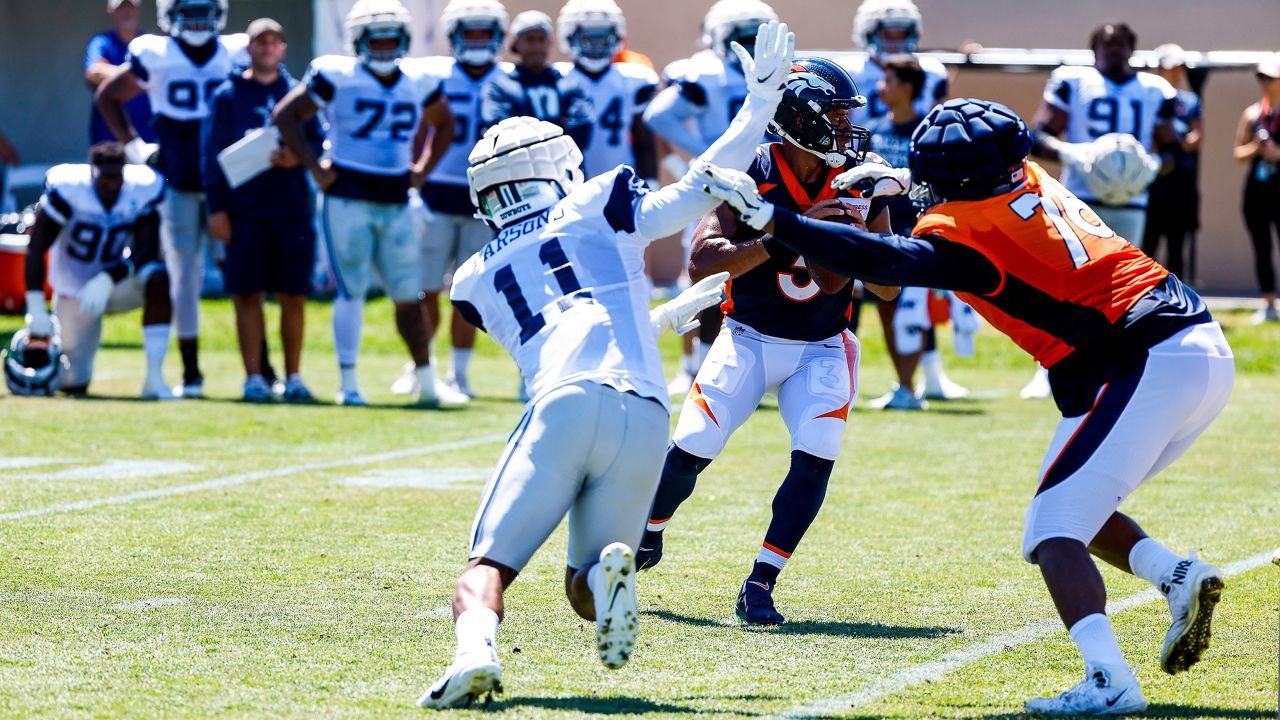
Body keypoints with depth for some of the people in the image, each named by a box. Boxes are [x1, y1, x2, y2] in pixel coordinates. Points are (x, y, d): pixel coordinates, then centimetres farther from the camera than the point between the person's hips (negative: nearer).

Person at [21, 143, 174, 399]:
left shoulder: (142, 191, -18)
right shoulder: (67, 189, -23)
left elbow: (147, 250, -22)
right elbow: (36, 249, -21)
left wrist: (107, 281, -38)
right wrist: (36, 309, -27)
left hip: (116, 282, 1)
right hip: (74, 289, -1)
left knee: (157, 280, -34)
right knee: (73, 384, 1)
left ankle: (154, 379, -31)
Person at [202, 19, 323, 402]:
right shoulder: (228, 95, 4)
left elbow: (318, 140, 9)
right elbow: (213, 154, 1)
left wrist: (299, 157, -14)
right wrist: (216, 208, -6)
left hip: (293, 209, 2)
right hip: (245, 210, -2)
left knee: (293, 296, 4)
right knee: (248, 295, -1)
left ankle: (293, 376, 13)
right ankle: (254, 377, 4)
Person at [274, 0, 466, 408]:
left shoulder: (417, 82, 8)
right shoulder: (337, 77, -6)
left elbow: (444, 124, 27)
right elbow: (285, 115, -2)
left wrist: (424, 168, 14)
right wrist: (315, 168, -6)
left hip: (396, 204, 4)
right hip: (348, 201, -4)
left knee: (409, 295, 6)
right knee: (352, 291, -3)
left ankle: (428, 384, 13)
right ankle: (348, 385, 2)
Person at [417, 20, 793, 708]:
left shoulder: (475, 280, 27)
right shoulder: (596, 206, 21)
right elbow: (695, 194, 15)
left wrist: (673, 312, 49)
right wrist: (760, 101, 21)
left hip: (565, 404, -1)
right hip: (645, 417, 1)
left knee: (485, 571, -1)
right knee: (583, 588, 14)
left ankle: (476, 650, -37)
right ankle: (606, 572, -25)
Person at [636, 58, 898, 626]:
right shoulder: (750, 174, -17)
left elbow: (887, 289, -8)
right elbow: (702, 261, -29)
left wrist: (862, 231, -26)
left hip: (821, 348, 2)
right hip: (749, 338, -2)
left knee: (815, 459, -17)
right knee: (692, 450, -5)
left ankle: (760, 585, -7)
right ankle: (647, 537, 26)